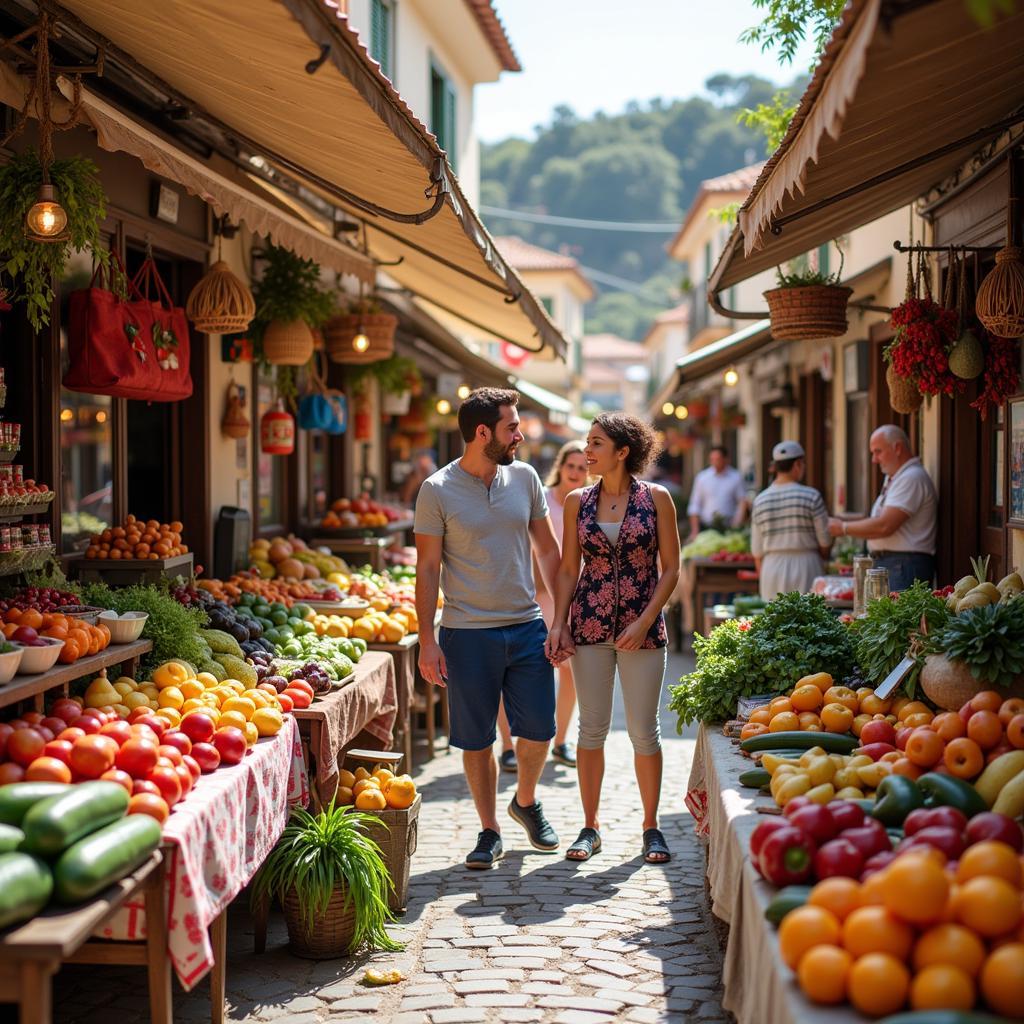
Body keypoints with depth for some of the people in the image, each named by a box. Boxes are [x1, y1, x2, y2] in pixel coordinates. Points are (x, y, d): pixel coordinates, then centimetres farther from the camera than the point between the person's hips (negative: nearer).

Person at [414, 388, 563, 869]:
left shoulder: (525, 478, 5)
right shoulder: (438, 491, -6)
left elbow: (548, 550, 12)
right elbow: (427, 569, -4)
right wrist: (427, 641, -8)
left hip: (527, 626, 3)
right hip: (468, 632, -3)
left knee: (539, 729, 5)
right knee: (477, 739, 4)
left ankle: (526, 802, 33)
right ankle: (490, 832, 19)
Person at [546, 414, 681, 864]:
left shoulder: (655, 498, -2)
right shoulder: (577, 501, 5)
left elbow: (671, 568, -2)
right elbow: (568, 569, 8)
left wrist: (644, 622, -10)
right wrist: (558, 623, -3)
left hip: (642, 627, -2)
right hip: (589, 623, 2)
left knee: (644, 729, 2)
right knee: (592, 727, 5)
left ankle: (651, 826, 15)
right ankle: (590, 826, 15)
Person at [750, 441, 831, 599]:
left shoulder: (760, 501, 3)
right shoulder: (811, 496, -7)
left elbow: (757, 552, 7)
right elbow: (825, 543, -3)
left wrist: (764, 578, 19)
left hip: (771, 569, 3)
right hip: (805, 568, -3)